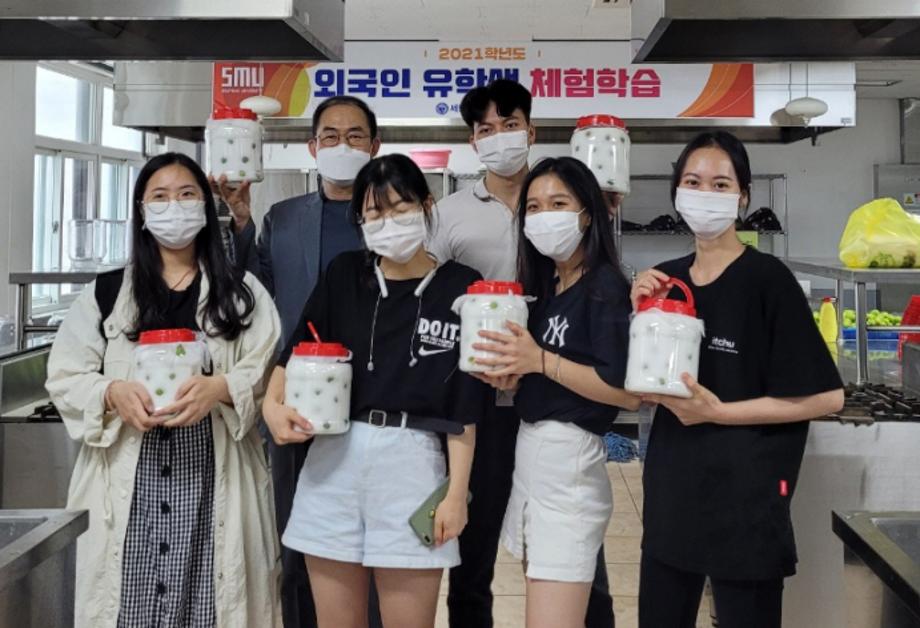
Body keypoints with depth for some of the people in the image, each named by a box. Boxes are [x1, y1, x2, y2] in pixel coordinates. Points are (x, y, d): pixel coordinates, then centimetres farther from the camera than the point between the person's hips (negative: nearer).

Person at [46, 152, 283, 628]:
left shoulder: (242, 292, 10)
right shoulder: (106, 293, 10)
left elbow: (266, 373, 0)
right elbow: (65, 376, 6)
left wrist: (220, 388, -19)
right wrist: (114, 393, -13)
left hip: (212, 474, -1)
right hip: (127, 476, 1)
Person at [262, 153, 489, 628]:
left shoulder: (460, 288, -1)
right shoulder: (344, 275, 8)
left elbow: (465, 406, -2)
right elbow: (295, 354, 9)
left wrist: (457, 492, -5)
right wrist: (272, 404, -11)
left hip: (413, 462, -3)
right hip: (333, 460, 3)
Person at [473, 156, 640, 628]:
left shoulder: (605, 286, -11)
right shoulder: (545, 285, 13)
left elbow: (628, 394, -18)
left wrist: (540, 361, -21)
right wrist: (509, 373, -1)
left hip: (568, 460, -9)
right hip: (532, 453, 9)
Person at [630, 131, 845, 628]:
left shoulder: (766, 278, -12)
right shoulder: (664, 280, 5)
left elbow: (826, 396, -14)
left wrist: (718, 412, -18)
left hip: (745, 492, -5)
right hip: (672, 488, 6)